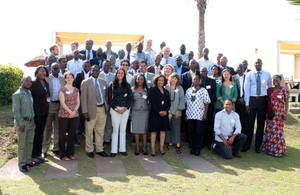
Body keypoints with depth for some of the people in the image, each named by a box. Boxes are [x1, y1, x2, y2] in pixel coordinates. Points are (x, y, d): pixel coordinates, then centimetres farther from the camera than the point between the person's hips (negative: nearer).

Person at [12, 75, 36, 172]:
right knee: (22, 145, 0)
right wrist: (21, 123, -16)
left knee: (30, 143, 12)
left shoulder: (30, 93, 11)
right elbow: (16, 110, -13)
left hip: (31, 122, 7)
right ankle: (22, 164, 9)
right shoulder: (17, 95, -10)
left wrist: (33, 120, 12)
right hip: (22, 122, -7)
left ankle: (28, 161, 23)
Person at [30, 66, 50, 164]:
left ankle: (39, 154, 24)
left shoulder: (46, 84, 11)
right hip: (37, 112, -7)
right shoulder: (34, 83, -11)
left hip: (44, 112, 7)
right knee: (35, 133, 1)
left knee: (41, 133, 13)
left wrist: (47, 109, 8)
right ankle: (34, 156, 11)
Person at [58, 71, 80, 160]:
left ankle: (70, 153, 18)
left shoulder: (76, 90, 12)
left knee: (72, 135, 8)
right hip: (64, 115, -4)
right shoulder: (62, 89, -1)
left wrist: (74, 111, -7)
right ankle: (62, 155, 10)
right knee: (62, 135, 1)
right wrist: (70, 112, -14)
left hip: (74, 115, 4)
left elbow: (78, 102, 9)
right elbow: (62, 102, -8)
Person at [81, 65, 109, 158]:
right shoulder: (85, 82, -3)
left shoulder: (103, 82, 11)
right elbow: (83, 98, -7)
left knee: (100, 131, 13)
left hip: (102, 109, 4)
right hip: (92, 109, -4)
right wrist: (85, 111, -13)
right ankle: (89, 150, 19)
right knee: (89, 131, 4)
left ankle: (99, 149, 24)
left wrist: (106, 106, 8)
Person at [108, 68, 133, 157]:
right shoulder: (112, 85, 3)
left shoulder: (127, 85, 8)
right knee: (115, 130, -1)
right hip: (115, 109, -2)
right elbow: (109, 98, 0)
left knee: (123, 130, 6)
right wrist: (116, 109, -9)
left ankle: (122, 149, 12)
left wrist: (125, 108, -7)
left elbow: (130, 98, 4)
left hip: (125, 109, 2)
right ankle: (114, 150, 4)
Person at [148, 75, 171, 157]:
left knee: (163, 130, 6)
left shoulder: (166, 91, 15)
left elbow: (169, 102, 10)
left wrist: (165, 111, -8)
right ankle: (153, 149, 0)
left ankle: (161, 147, 15)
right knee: (154, 131, -3)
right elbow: (152, 102, -10)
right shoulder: (152, 89, -1)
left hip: (164, 114, 5)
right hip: (155, 113, -5)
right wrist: (158, 111, -17)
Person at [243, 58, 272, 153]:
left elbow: (270, 88, 11)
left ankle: (258, 146, 20)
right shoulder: (249, 74, 0)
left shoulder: (267, 74, 5)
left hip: (263, 100, 1)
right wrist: (247, 104, -7)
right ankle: (247, 145, 16)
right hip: (252, 99, -1)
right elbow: (246, 89, -2)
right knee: (250, 123, 4)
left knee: (261, 123, 8)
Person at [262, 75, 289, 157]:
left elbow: (286, 102, -3)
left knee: (277, 131, -1)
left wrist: (285, 113, -9)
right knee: (269, 131, 10)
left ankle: (277, 150, 9)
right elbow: (267, 101, 10)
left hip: (279, 114, -4)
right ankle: (268, 147, 22)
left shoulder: (284, 90, -4)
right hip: (270, 114, 4)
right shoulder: (269, 90, 8)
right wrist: (266, 112, 5)